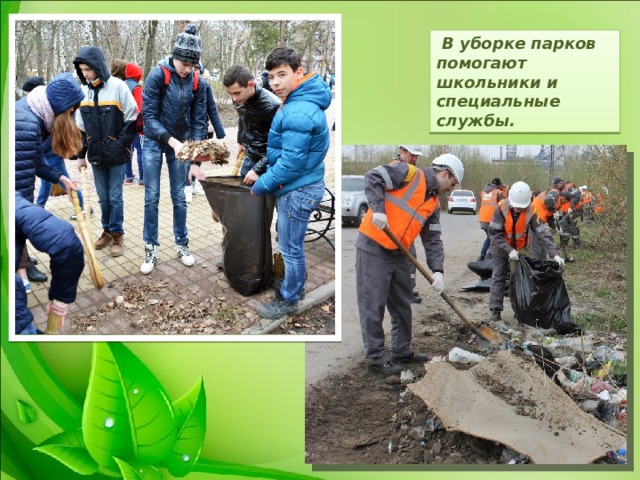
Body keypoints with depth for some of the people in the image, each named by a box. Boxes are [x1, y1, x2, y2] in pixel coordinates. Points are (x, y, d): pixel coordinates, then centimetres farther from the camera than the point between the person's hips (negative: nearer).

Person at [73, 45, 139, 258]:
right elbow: (81, 127, 11)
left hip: (115, 155, -4)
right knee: (103, 197, 12)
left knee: (115, 197, 2)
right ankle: (107, 231, 27)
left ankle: (117, 235, 15)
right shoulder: (84, 90, 5)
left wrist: (121, 144, -11)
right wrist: (81, 155, 10)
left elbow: (132, 118, -8)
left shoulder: (117, 86, -11)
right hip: (96, 154, 4)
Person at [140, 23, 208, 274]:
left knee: (179, 196, 8)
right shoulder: (158, 74, -17)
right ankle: (151, 249, 11)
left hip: (180, 143, 3)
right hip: (155, 141, -2)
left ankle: (182, 245, 21)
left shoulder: (196, 83, -7)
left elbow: (199, 122, -6)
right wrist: (171, 141, -31)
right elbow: (149, 116, -20)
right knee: (152, 197, 1)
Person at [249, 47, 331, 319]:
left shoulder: (298, 113, -27)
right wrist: (262, 174, 14)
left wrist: (261, 185, -14)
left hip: (297, 190, -10)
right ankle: (292, 286, 40)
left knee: (291, 249, 6)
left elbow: (291, 163, -26)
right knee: (289, 242, 24)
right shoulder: (301, 101, 6)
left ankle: (289, 300, 22)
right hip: (299, 186, 10)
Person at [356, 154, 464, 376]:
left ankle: (402, 351, 30)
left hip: (398, 253, 9)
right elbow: (373, 177, -18)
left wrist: (438, 270, -5)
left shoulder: (434, 203, 13)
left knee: (402, 305, 16)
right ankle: (376, 358, 7)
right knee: (373, 305, -2)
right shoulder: (409, 173, -9)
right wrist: (378, 209, -29)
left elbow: (433, 239, 8)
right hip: (373, 248, -9)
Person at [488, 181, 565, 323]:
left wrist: (553, 254, -28)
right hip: (501, 247, -2)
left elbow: (541, 233, -21)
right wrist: (509, 250, -32)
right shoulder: (501, 208, -26)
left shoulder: (531, 210, -21)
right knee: (499, 277, -1)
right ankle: (495, 309, 3)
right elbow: (494, 233, -25)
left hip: (519, 248, 2)